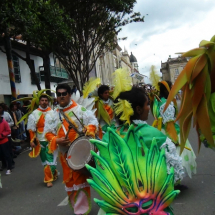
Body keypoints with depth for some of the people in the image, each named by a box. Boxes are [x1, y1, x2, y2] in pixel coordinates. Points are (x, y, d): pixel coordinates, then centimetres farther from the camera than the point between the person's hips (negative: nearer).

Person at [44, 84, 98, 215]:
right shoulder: (53, 115, 7)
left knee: (80, 180, -1)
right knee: (69, 180, 15)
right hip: (64, 152, 4)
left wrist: (88, 130, -28)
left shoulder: (80, 109, -4)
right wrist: (57, 140, -13)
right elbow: (48, 132, 6)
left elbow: (93, 122, -7)